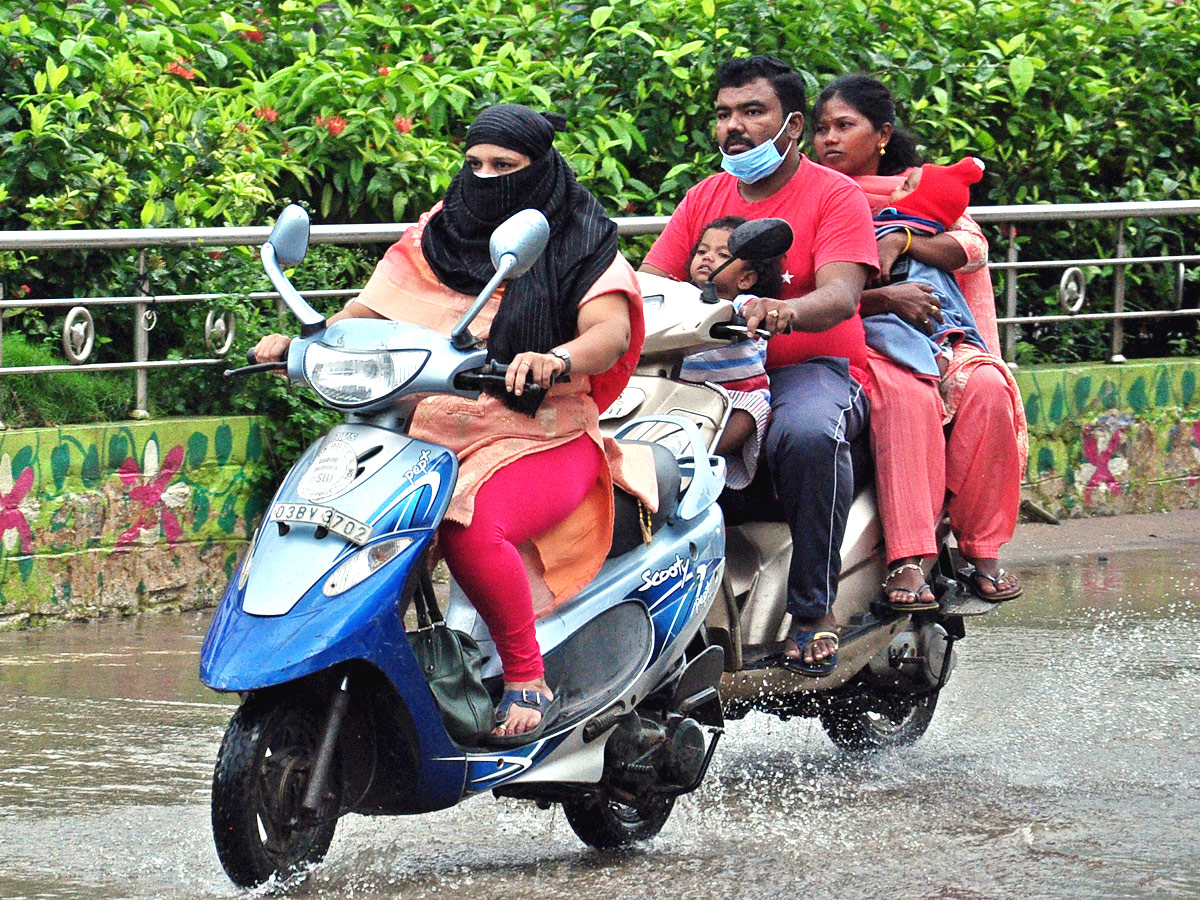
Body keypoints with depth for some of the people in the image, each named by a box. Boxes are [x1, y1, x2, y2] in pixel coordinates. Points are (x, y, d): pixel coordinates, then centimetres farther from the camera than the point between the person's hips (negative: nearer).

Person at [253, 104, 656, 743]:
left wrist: (555, 360, -39)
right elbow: (368, 313, 11)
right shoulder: (434, 241, 15)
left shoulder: (578, 248, 0)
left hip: (542, 441, -5)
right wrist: (300, 343, -9)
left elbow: (612, 333, -16)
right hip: (434, 436, 5)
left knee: (469, 527, -36)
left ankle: (527, 679, -21)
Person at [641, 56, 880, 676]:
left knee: (808, 434, -40)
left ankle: (813, 608, -25)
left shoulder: (833, 195, 1)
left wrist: (785, 311, -38)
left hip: (811, 368, -5)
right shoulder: (705, 198, 18)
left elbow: (840, 296, -15)